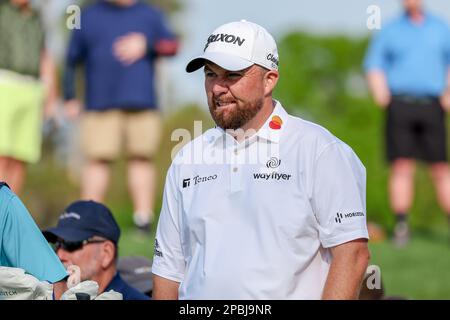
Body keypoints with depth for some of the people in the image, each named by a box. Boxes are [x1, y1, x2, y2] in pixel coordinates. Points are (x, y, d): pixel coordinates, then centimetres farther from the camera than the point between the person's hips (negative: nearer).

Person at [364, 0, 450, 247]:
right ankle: (401, 226, -6)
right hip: (399, 105, -1)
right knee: (402, 166, -8)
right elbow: (374, 65, 12)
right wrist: (381, 94, -4)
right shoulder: (390, 31, 11)